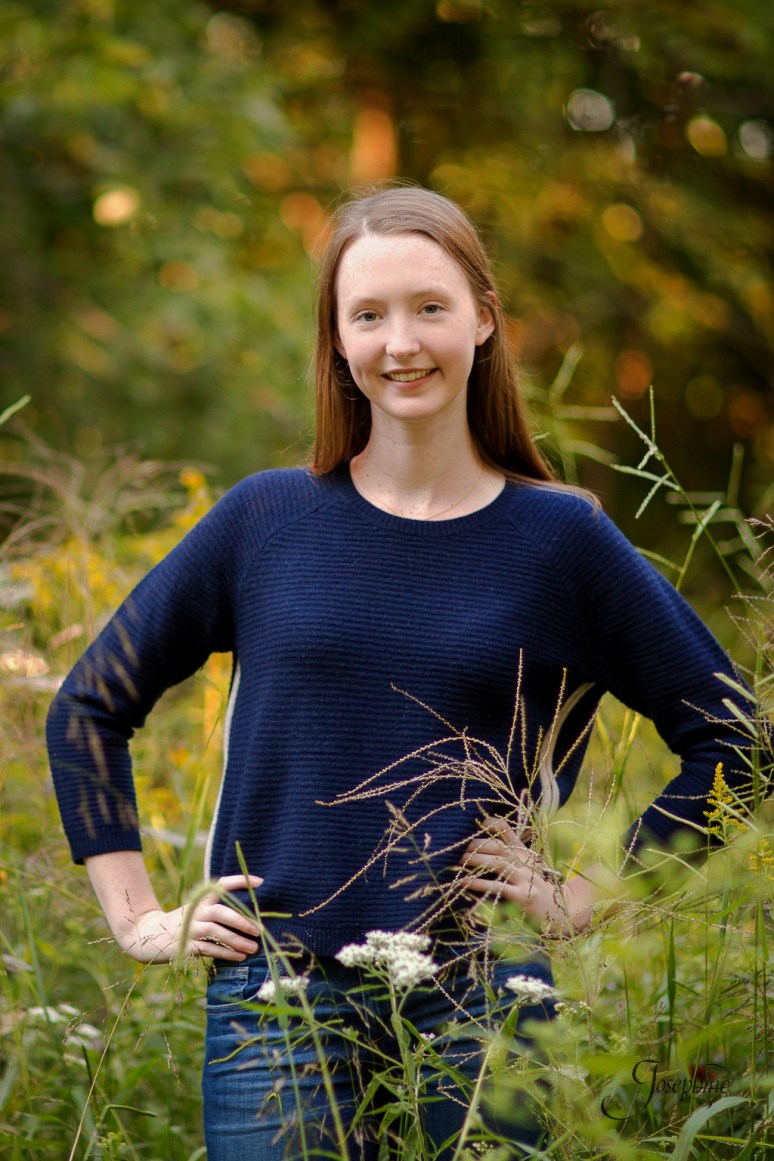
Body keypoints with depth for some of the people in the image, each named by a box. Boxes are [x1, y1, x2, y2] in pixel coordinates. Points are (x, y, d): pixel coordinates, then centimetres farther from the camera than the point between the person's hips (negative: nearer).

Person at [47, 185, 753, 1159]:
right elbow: (88, 708, 12)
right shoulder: (267, 521, 3)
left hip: (476, 1005, 0)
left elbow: (731, 741, 6)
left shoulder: (561, 540, 1)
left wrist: (584, 897, 1)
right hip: (277, 998, 0)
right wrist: (141, 920, 6)